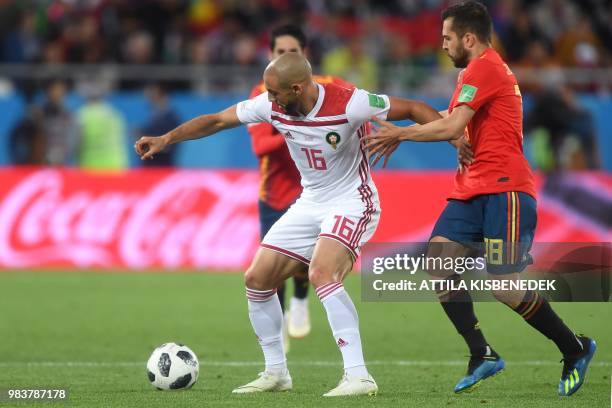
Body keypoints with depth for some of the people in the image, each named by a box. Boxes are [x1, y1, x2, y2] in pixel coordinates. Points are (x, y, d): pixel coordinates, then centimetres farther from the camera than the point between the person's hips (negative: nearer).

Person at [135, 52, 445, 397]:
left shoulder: (347, 104, -24)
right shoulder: (273, 106, -8)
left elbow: (413, 109, -18)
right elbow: (216, 121, 4)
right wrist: (165, 140, 0)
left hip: (352, 204, -7)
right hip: (310, 204, 7)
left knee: (321, 274, -31)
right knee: (257, 280, 4)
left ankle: (358, 377, -31)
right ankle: (276, 373, 21)